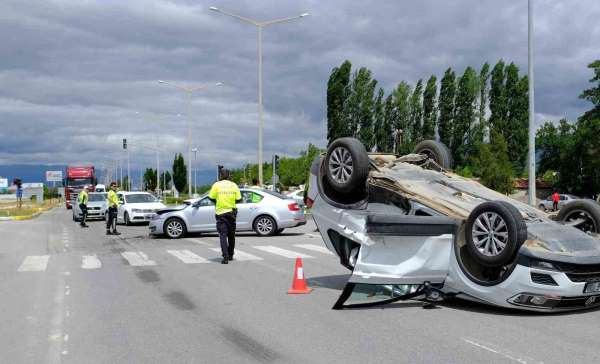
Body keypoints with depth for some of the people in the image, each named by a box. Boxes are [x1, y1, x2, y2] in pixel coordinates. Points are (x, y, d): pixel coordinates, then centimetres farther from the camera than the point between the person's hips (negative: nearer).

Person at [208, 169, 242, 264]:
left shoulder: (216, 185, -4)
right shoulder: (234, 185, 1)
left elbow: (211, 198, -4)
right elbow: (239, 199, 0)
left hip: (220, 212, -2)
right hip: (231, 212, 2)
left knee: (223, 235, -3)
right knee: (231, 235, 16)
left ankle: (225, 257, -14)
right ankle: (230, 255, 27)